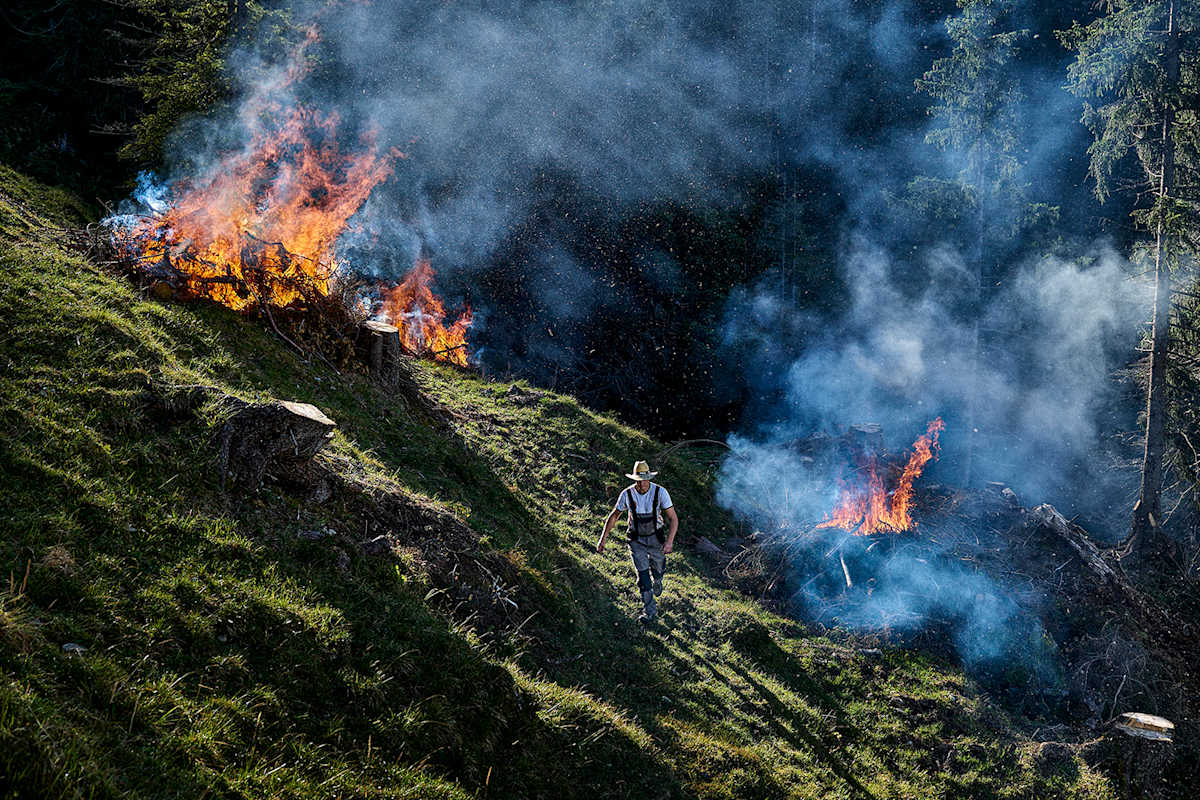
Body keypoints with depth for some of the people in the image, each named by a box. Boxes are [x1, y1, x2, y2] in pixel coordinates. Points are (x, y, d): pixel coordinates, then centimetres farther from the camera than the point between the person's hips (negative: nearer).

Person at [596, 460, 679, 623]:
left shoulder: (660, 492, -23)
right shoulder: (627, 494, -18)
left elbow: (673, 518, -21)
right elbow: (614, 515, -2)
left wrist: (669, 541, -34)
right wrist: (603, 538, -4)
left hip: (656, 538, 0)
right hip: (636, 540, 0)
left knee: (658, 570, 21)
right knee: (643, 576, -7)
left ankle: (657, 580, 59)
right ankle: (650, 612, 5)